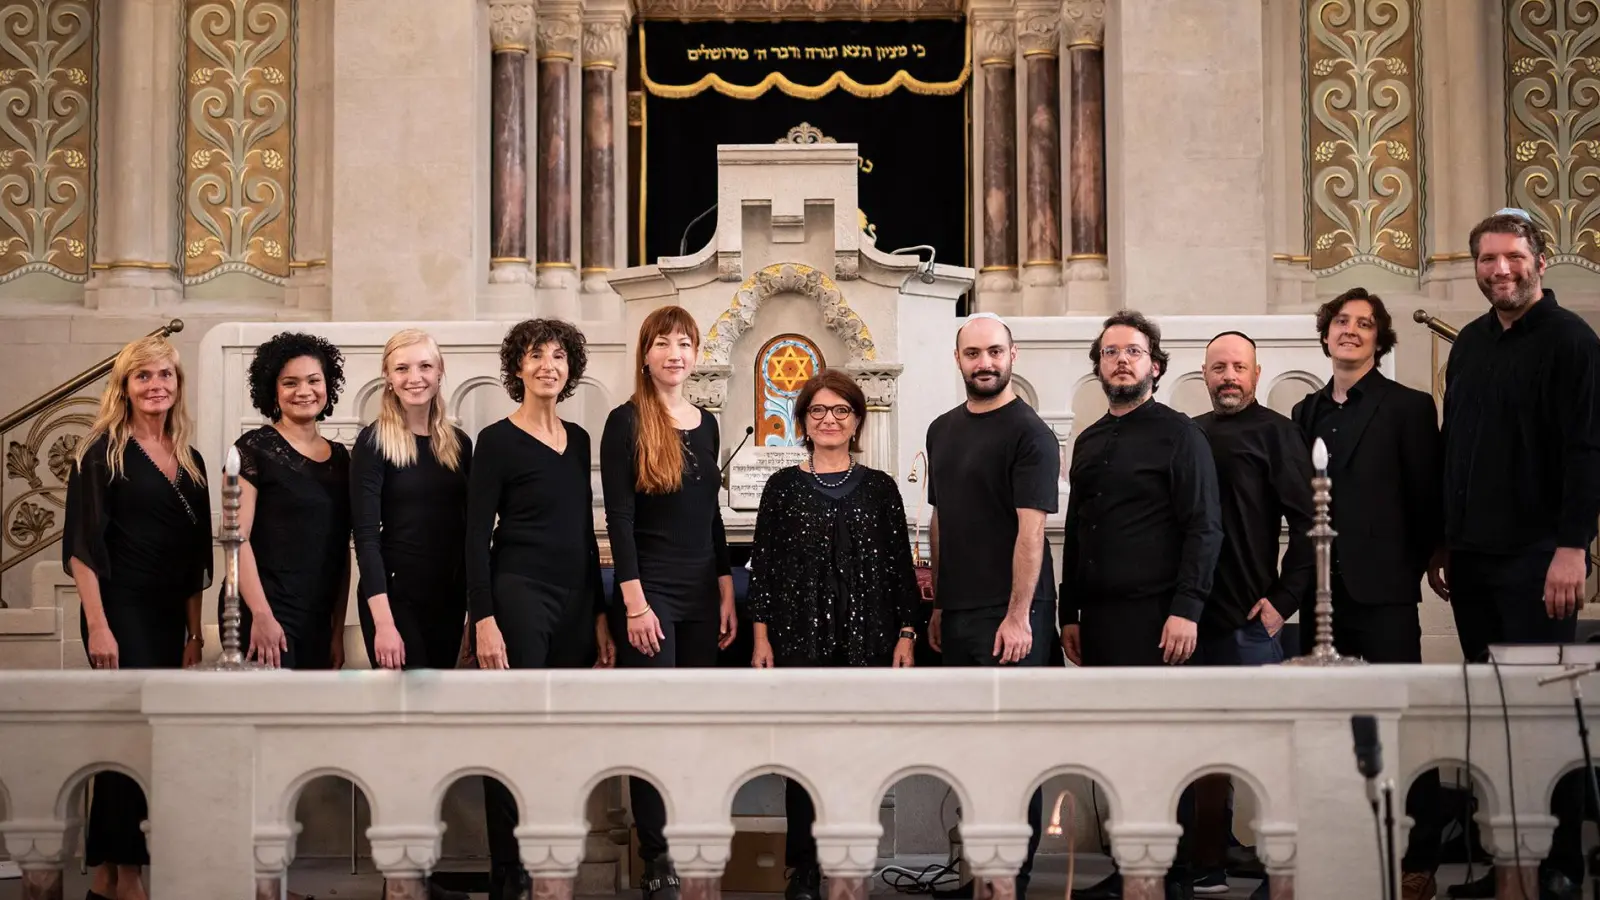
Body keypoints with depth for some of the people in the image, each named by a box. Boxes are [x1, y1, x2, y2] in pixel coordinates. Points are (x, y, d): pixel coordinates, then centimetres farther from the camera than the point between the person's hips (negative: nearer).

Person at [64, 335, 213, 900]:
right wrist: (98, 626, -17)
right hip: (121, 611, -6)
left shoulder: (189, 461, 12)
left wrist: (194, 628, 12)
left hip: (169, 616, 6)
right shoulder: (102, 453, -5)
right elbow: (81, 545, -11)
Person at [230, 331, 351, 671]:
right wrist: (261, 615, -18)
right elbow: (237, 537, -11)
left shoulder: (339, 457, 13)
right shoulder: (255, 448, -3)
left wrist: (338, 629, 10)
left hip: (318, 622, 6)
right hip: (263, 615, -6)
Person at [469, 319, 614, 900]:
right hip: (519, 596, -6)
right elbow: (477, 537, -8)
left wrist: (600, 614, 14)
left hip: (576, 601, 6)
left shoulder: (578, 439, 13)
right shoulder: (497, 440, -4)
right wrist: (483, 619, -17)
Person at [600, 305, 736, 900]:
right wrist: (635, 602, -17)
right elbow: (618, 518, -11)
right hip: (649, 591, -6)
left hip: (702, 594, 6)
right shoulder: (625, 422, -6)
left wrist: (726, 594, 11)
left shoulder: (706, 425, 11)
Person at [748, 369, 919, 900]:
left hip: (866, 637, 1)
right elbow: (763, 565, 4)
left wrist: (906, 635, 0)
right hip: (799, 636, -1)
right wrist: (761, 637, -2)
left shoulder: (879, 488, 7)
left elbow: (901, 565, 7)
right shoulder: (783, 486, 5)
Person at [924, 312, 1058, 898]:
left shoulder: (1028, 433, -8)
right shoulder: (943, 431, 14)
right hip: (957, 612, 7)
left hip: (1008, 615, -7)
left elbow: (1030, 529, -14)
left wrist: (1019, 615, -18)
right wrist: (939, 604, 15)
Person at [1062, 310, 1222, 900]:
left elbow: (1203, 528, -8)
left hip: (1152, 615, -6)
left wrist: (1186, 609, -16)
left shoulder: (1179, 434, -1)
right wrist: (1070, 615, 16)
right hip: (1098, 618, 6)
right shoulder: (1090, 443, 17)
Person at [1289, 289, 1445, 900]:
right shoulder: (1307, 412, 14)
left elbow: (1427, 502, -1)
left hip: (1382, 593, -5)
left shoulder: (1409, 407, -1)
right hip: (1321, 592, 5)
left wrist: (1407, 570, -1)